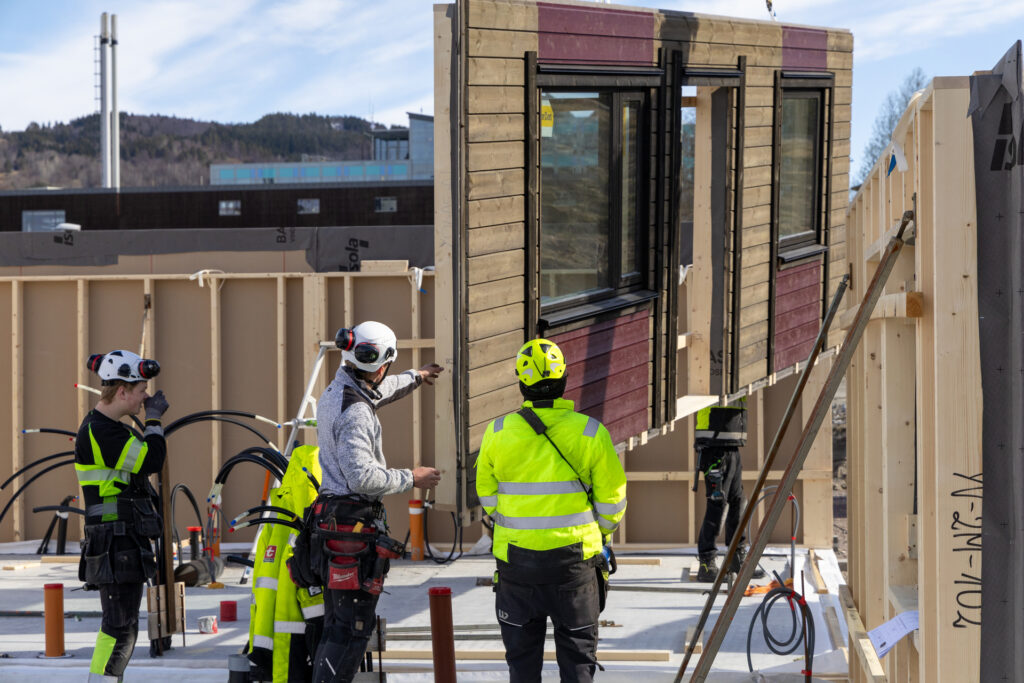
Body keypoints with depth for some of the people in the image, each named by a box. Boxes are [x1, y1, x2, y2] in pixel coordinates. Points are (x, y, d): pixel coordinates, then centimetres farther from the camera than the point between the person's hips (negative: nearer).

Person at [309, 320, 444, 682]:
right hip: (355, 521, -10)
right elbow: (362, 476, -25)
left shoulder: (335, 392, 12)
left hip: (332, 516, 10)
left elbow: (378, 391, 35)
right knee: (354, 622, -8)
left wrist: (414, 377, 50)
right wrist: (410, 478, -12)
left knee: (337, 622, 16)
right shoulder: (355, 412, -20)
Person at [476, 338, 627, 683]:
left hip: (516, 558, 1)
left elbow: (487, 496, 6)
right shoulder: (591, 433, -9)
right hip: (575, 559, -1)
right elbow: (612, 499, -2)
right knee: (577, 654, 9)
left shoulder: (498, 433, -5)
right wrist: (598, 533, 17)